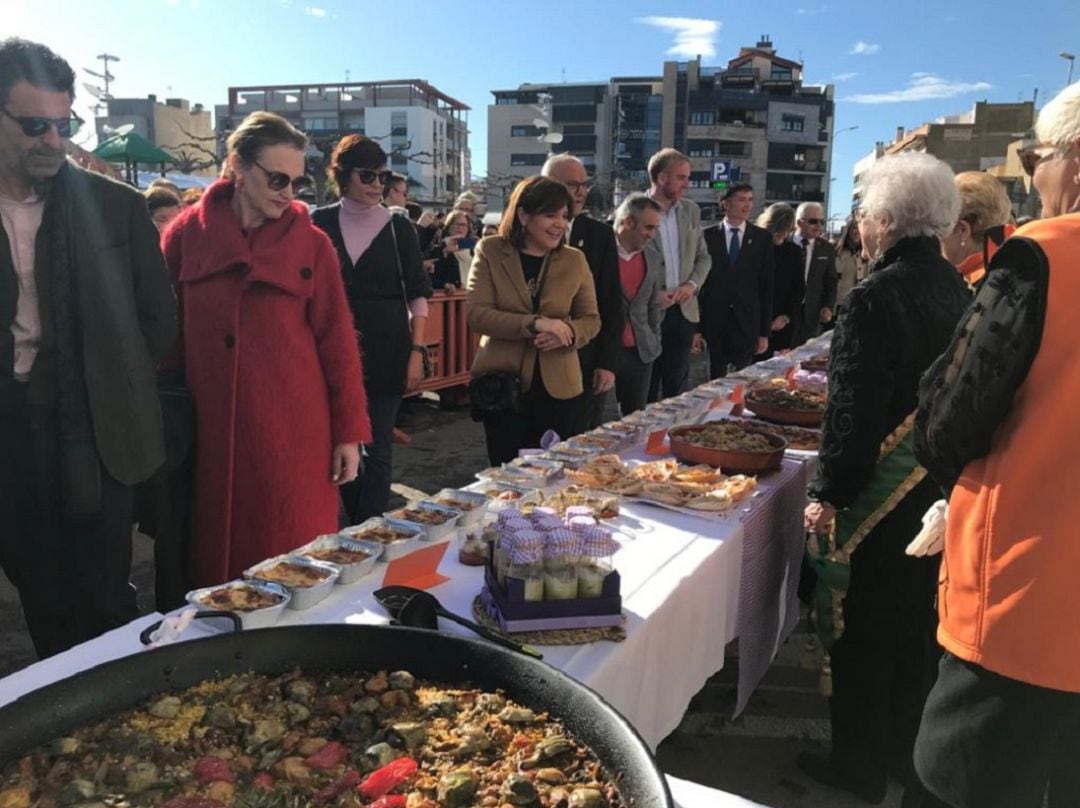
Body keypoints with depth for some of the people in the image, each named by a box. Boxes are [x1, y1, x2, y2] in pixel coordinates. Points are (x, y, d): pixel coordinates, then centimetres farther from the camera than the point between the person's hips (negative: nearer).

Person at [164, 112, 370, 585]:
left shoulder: (311, 243, -1)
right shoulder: (188, 233, 2)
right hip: (214, 429, 2)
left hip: (293, 430, -1)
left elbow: (337, 342, -2)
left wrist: (349, 431, -4)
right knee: (218, 557, 12)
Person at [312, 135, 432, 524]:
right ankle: (357, 529, 29)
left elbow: (418, 293, 2)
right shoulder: (321, 223, 3)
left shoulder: (398, 227, 1)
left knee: (378, 448, 3)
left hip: (387, 351, -1)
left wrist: (417, 351, -6)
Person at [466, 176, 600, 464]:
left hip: (558, 388, 2)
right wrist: (535, 323, -24)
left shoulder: (575, 260, 4)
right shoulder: (490, 251, -3)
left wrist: (569, 332, -16)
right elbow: (476, 314, -12)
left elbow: (591, 320, 8)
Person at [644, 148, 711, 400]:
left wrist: (692, 284, -4)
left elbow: (703, 256, 15)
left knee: (677, 387, 11)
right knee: (645, 391, 6)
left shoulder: (691, 210, 9)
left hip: (684, 311, 5)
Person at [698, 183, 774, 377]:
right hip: (714, 323, 0)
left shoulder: (762, 238, 3)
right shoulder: (707, 236, 0)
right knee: (715, 381, 8)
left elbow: (767, 286, 3)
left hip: (747, 324, 0)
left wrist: (765, 331, 0)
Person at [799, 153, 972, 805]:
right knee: (917, 622, 20)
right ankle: (910, 755, 37)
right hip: (938, 487, 8)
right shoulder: (956, 289, 5)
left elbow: (854, 409, -21)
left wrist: (827, 495, -15)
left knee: (862, 628, 7)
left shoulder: (877, 297, -19)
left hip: (880, 491, -8)